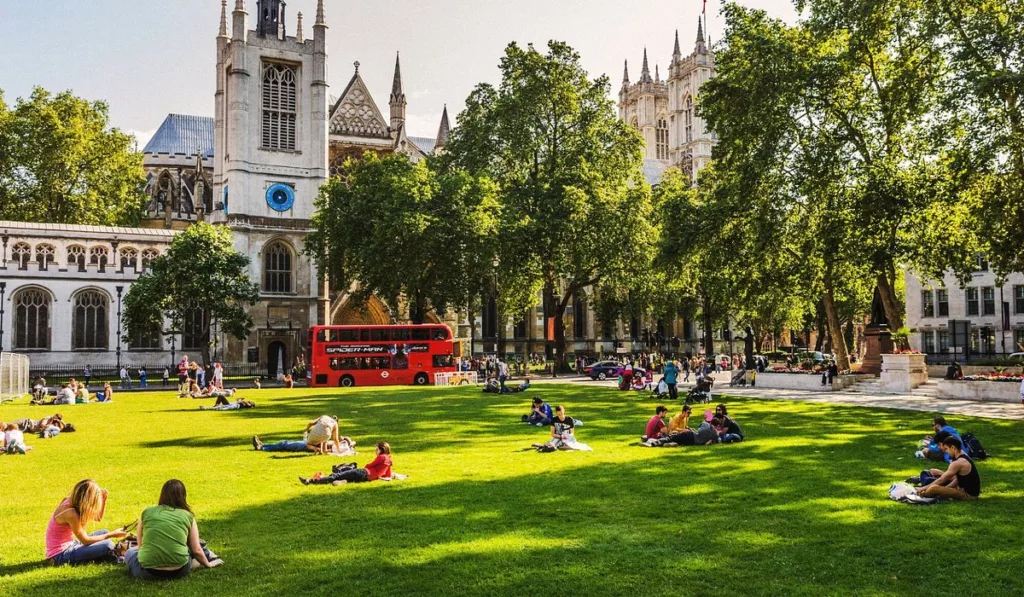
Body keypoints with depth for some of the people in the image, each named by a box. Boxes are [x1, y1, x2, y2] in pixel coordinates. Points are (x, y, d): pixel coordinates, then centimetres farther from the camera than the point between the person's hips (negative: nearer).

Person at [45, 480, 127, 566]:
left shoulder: (70, 502, 1)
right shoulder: (70, 513, -26)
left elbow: (98, 518, 9)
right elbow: (85, 540, -19)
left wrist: (103, 498, -3)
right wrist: (112, 535, -12)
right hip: (60, 556, -10)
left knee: (103, 532, 15)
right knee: (107, 545, -21)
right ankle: (117, 560, 5)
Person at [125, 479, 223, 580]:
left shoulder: (146, 512, 9)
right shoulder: (188, 516, 6)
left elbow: (140, 545, 18)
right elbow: (196, 550, 7)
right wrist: (207, 564, 26)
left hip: (148, 573, -1)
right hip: (178, 572, 1)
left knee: (129, 553, 28)